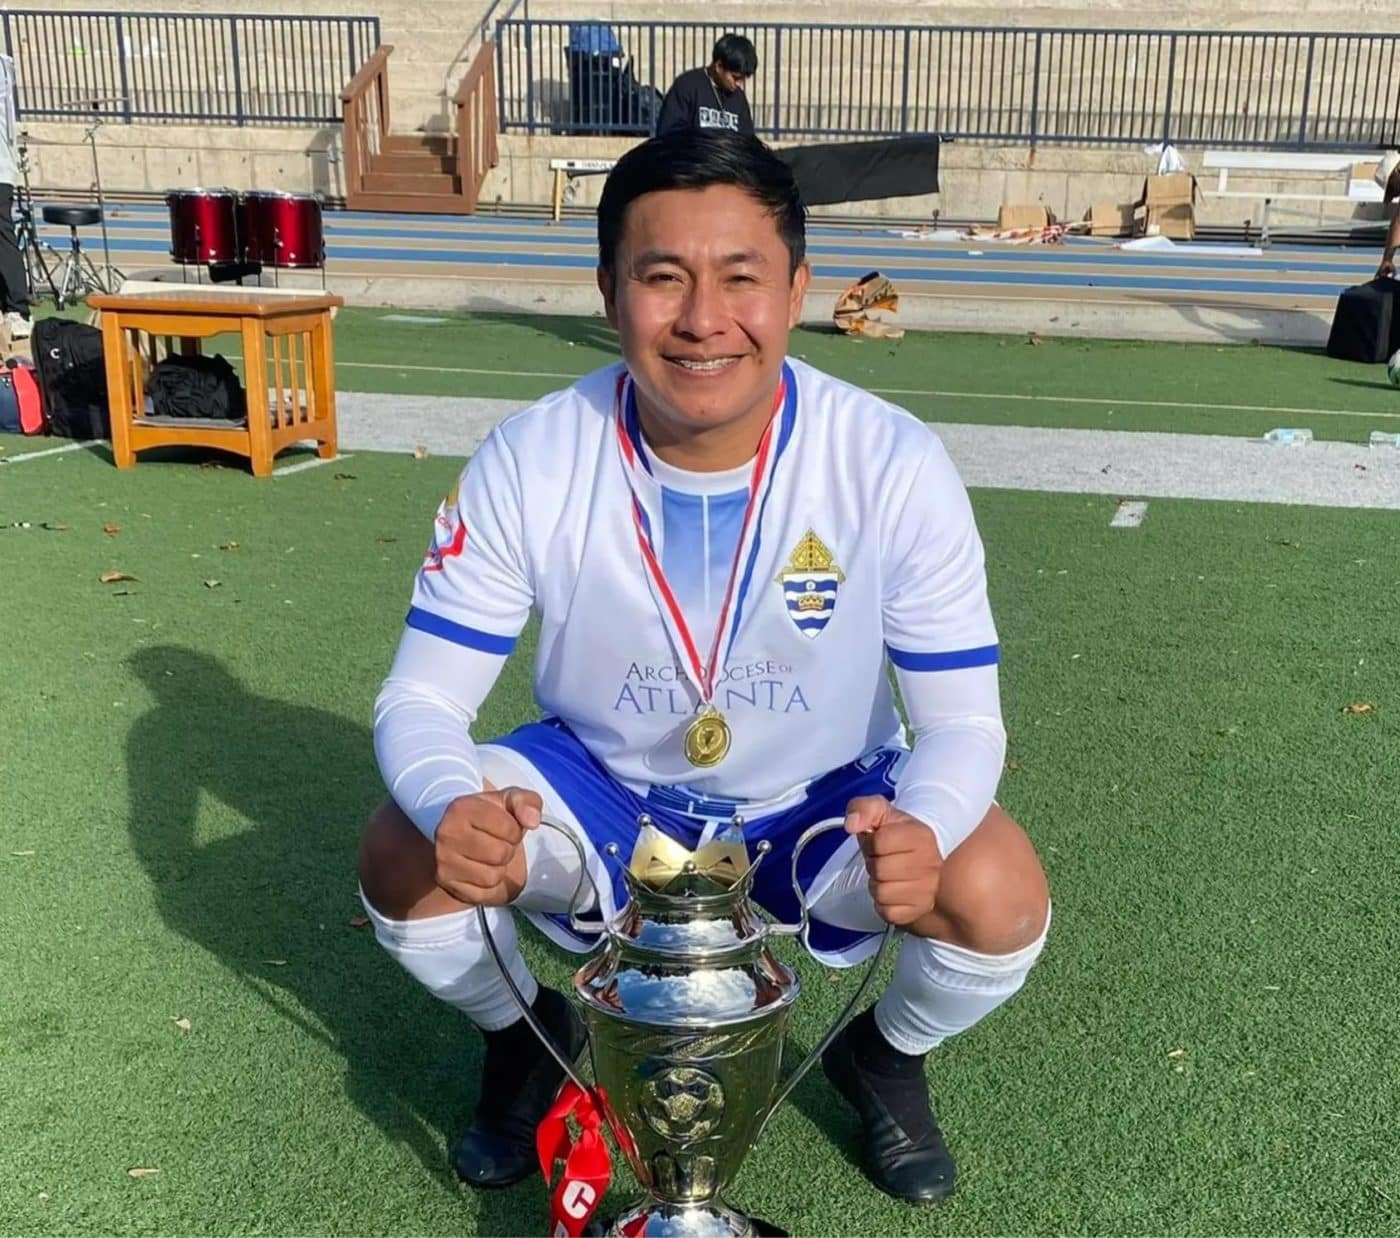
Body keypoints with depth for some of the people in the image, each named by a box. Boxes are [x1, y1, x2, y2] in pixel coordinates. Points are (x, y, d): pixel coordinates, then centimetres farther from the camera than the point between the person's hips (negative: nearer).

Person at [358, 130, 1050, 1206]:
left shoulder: (894, 466, -24)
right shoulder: (530, 463, -22)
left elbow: (963, 720, -19)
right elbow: (422, 698, -17)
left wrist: (919, 830, -43)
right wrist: (453, 810, -41)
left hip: (825, 802, 0)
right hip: (605, 788, 1)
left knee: (1000, 897, -27)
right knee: (405, 857, -23)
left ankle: (887, 1054, 12)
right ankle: (526, 1037, 14)